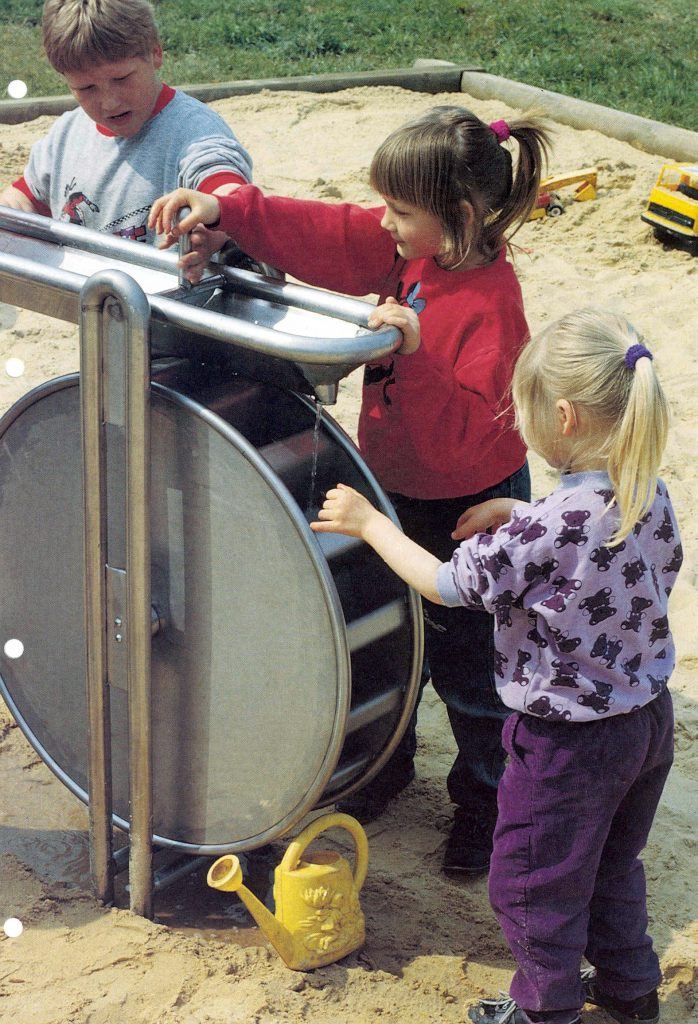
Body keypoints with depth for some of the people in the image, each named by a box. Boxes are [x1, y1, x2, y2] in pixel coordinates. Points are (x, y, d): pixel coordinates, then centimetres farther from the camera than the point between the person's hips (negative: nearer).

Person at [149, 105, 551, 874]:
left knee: (465, 663, 9)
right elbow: (324, 235, -7)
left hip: (468, 508, -8)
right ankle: (385, 759, 46)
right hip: (396, 486, 8)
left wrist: (414, 359, -45)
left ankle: (485, 797, 32)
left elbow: (467, 435, -34)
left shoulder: (489, 305, -30)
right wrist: (225, 210, -17)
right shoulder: (407, 248, -8)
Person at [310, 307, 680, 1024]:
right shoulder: (650, 498, -9)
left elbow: (446, 584, -20)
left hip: (568, 741, -8)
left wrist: (368, 523, -7)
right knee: (613, 863, 29)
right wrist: (520, 514, 3)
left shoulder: (547, 530, -32)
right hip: (648, 717, 8)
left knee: (532, 882, 16)